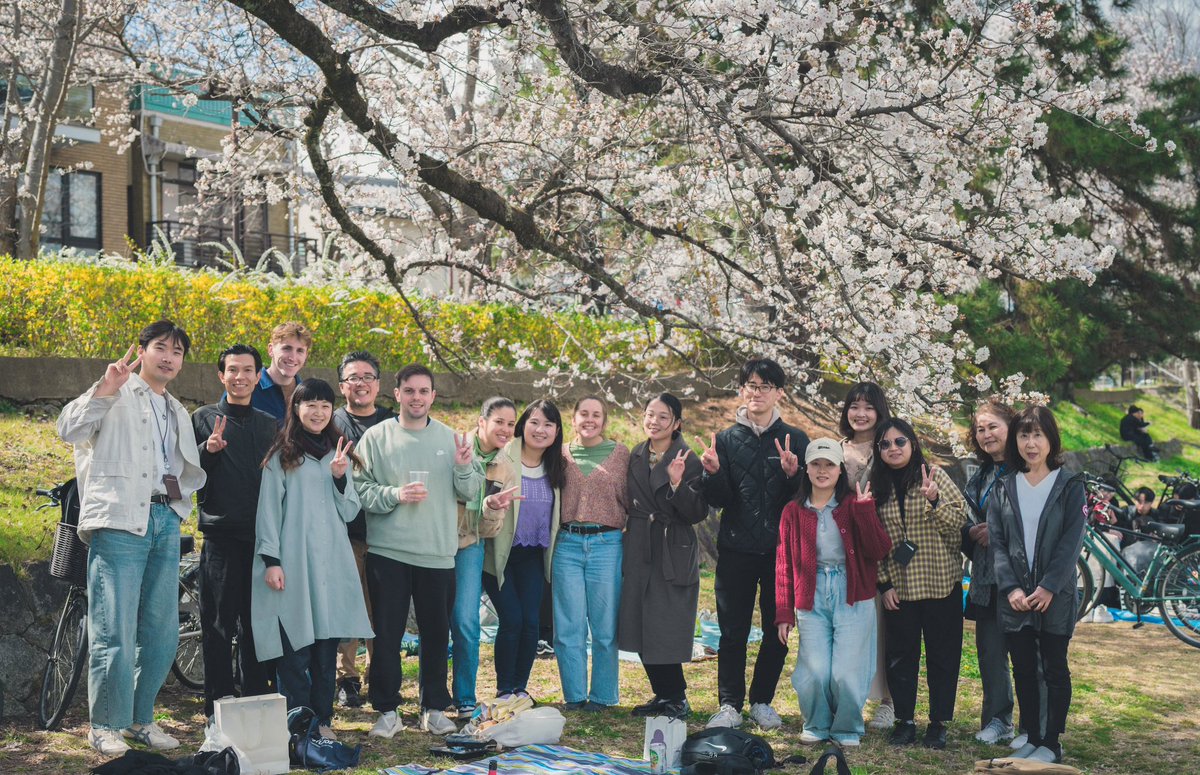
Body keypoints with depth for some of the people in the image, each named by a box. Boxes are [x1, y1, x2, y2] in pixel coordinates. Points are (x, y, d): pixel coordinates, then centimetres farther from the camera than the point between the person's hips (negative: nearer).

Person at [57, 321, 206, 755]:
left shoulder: (178, 412, 25)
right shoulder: (117, 396, 6)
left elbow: (193, 474, 31)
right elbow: (69, 429, -10)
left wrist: (181, 487, 9)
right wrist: (105, 389, -21)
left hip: (165, 520, 6)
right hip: (120, 520, -6)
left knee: (162, 631, 5)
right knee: (116, 631, -8)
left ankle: (141, 719, 17)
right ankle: (106, 726, 4)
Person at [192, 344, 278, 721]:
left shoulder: (269, 424, 15)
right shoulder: (204, 418, 5)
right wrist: (207, 451, -17)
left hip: (262, 537, 3)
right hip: (221, 536, -3)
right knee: (219, 625, 0)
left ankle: (256, 699, 17)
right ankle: (218, 708, 7)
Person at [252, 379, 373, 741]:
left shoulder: (338, 454, 16)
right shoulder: (282, 455, 2)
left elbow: (349, 513, 13)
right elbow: (268, 508, -1)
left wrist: (340, 477, -4)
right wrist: (271, 560, -9)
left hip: (332, 562, 4)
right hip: (293, 561, -4)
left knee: (328, 646, 5)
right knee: (295, 648, -5)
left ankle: (323, 721, 14)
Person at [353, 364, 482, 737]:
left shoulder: (451, 438, 7)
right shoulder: (376, 437, 0)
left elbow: (470, 493, 7)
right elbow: (360, 490, -5)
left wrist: (464, 468, -12)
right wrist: (395, 495, -19)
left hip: (438, 553, 2)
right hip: (387, 552, -2)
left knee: (436, 633, 9)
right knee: (387, 634, 2)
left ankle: (434, 707, 22)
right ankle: (387, 710, 14)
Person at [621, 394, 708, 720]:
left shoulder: (688, 461, -8)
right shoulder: (635, 457, 9)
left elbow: (699, 513, -13)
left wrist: (677, 484, -26)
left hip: (674, 556, -6)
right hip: (639, 555, 6)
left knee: (667, 632, -5)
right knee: (642, 631, 8)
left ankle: (677, 699, 9)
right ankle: (663, 694, 21)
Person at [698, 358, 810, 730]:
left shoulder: (796, 440, 4)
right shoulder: (727, 439, 5)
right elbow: (718, 500, 1)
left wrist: (792, 475, -20)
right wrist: (713, 473, -18)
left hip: (782, 550, 0)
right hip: (736, 549, 0)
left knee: (779, 630, 7)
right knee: (733, 632, 1)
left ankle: (762, 701, 20)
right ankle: (730, 705, 8)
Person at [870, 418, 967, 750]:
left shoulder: (935, 477, -3)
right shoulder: (877, 485, 5)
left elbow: (960, 521, -9)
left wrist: (934, 500, -25)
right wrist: (884, 584, 2)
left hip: (940, 583, -2)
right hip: (897, 587, 2)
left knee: (942, 655, 5)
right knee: (901, 655, 7)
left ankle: (939, 722, 15)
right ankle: (904, 720, 19)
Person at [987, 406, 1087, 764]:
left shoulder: (1070, 485, -1)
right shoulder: (1004, 488, 7)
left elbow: (1072, 542, -8)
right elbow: (997, 542, 2)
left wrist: (1049, 588, -16)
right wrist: (1010, 588, -10)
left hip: (1055, 597, -3)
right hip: (1014, 597, 3)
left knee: (1055, 670, 4)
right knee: (1023, 671, 8)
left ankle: (1052, 743, 12)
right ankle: (1031, 738, 18)